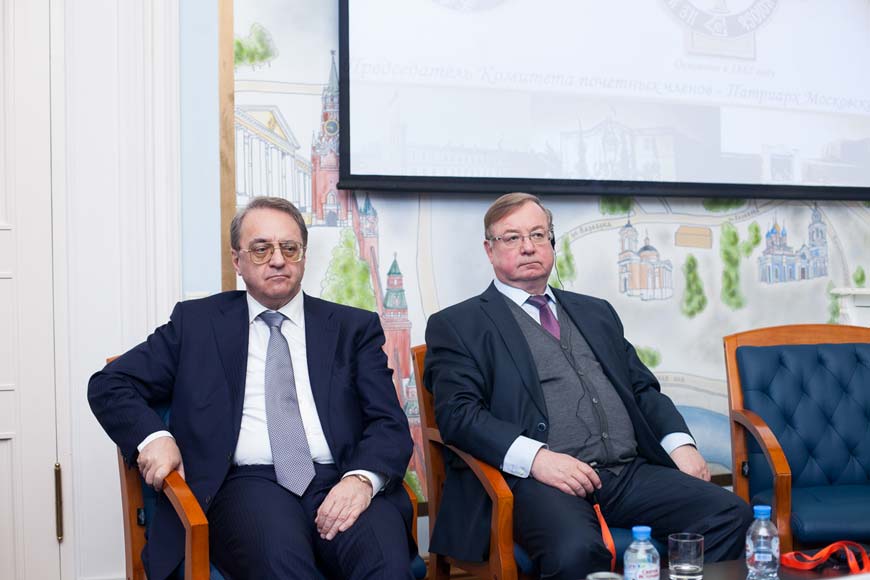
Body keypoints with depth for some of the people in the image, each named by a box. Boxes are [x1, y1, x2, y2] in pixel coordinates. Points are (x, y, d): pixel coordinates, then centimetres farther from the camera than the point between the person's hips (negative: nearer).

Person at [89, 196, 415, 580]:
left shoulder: (354, 328, 16)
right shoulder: (197, 321, 16)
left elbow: (389, 422, 7)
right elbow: (109, 385, 15)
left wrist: (362, 478, -16)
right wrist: (153, 437, -6)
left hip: (339, 482, 1)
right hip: (247, 483, 0)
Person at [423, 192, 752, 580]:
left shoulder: (596, 312, 26)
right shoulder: (456, 325, 7)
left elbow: (643, 388, 25)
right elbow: (458, 414, -5)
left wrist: (679, 443, 5)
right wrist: (535, 456, -20)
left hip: (630, 472, 5)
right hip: (538, 478, -5)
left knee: (733, 516, -18)